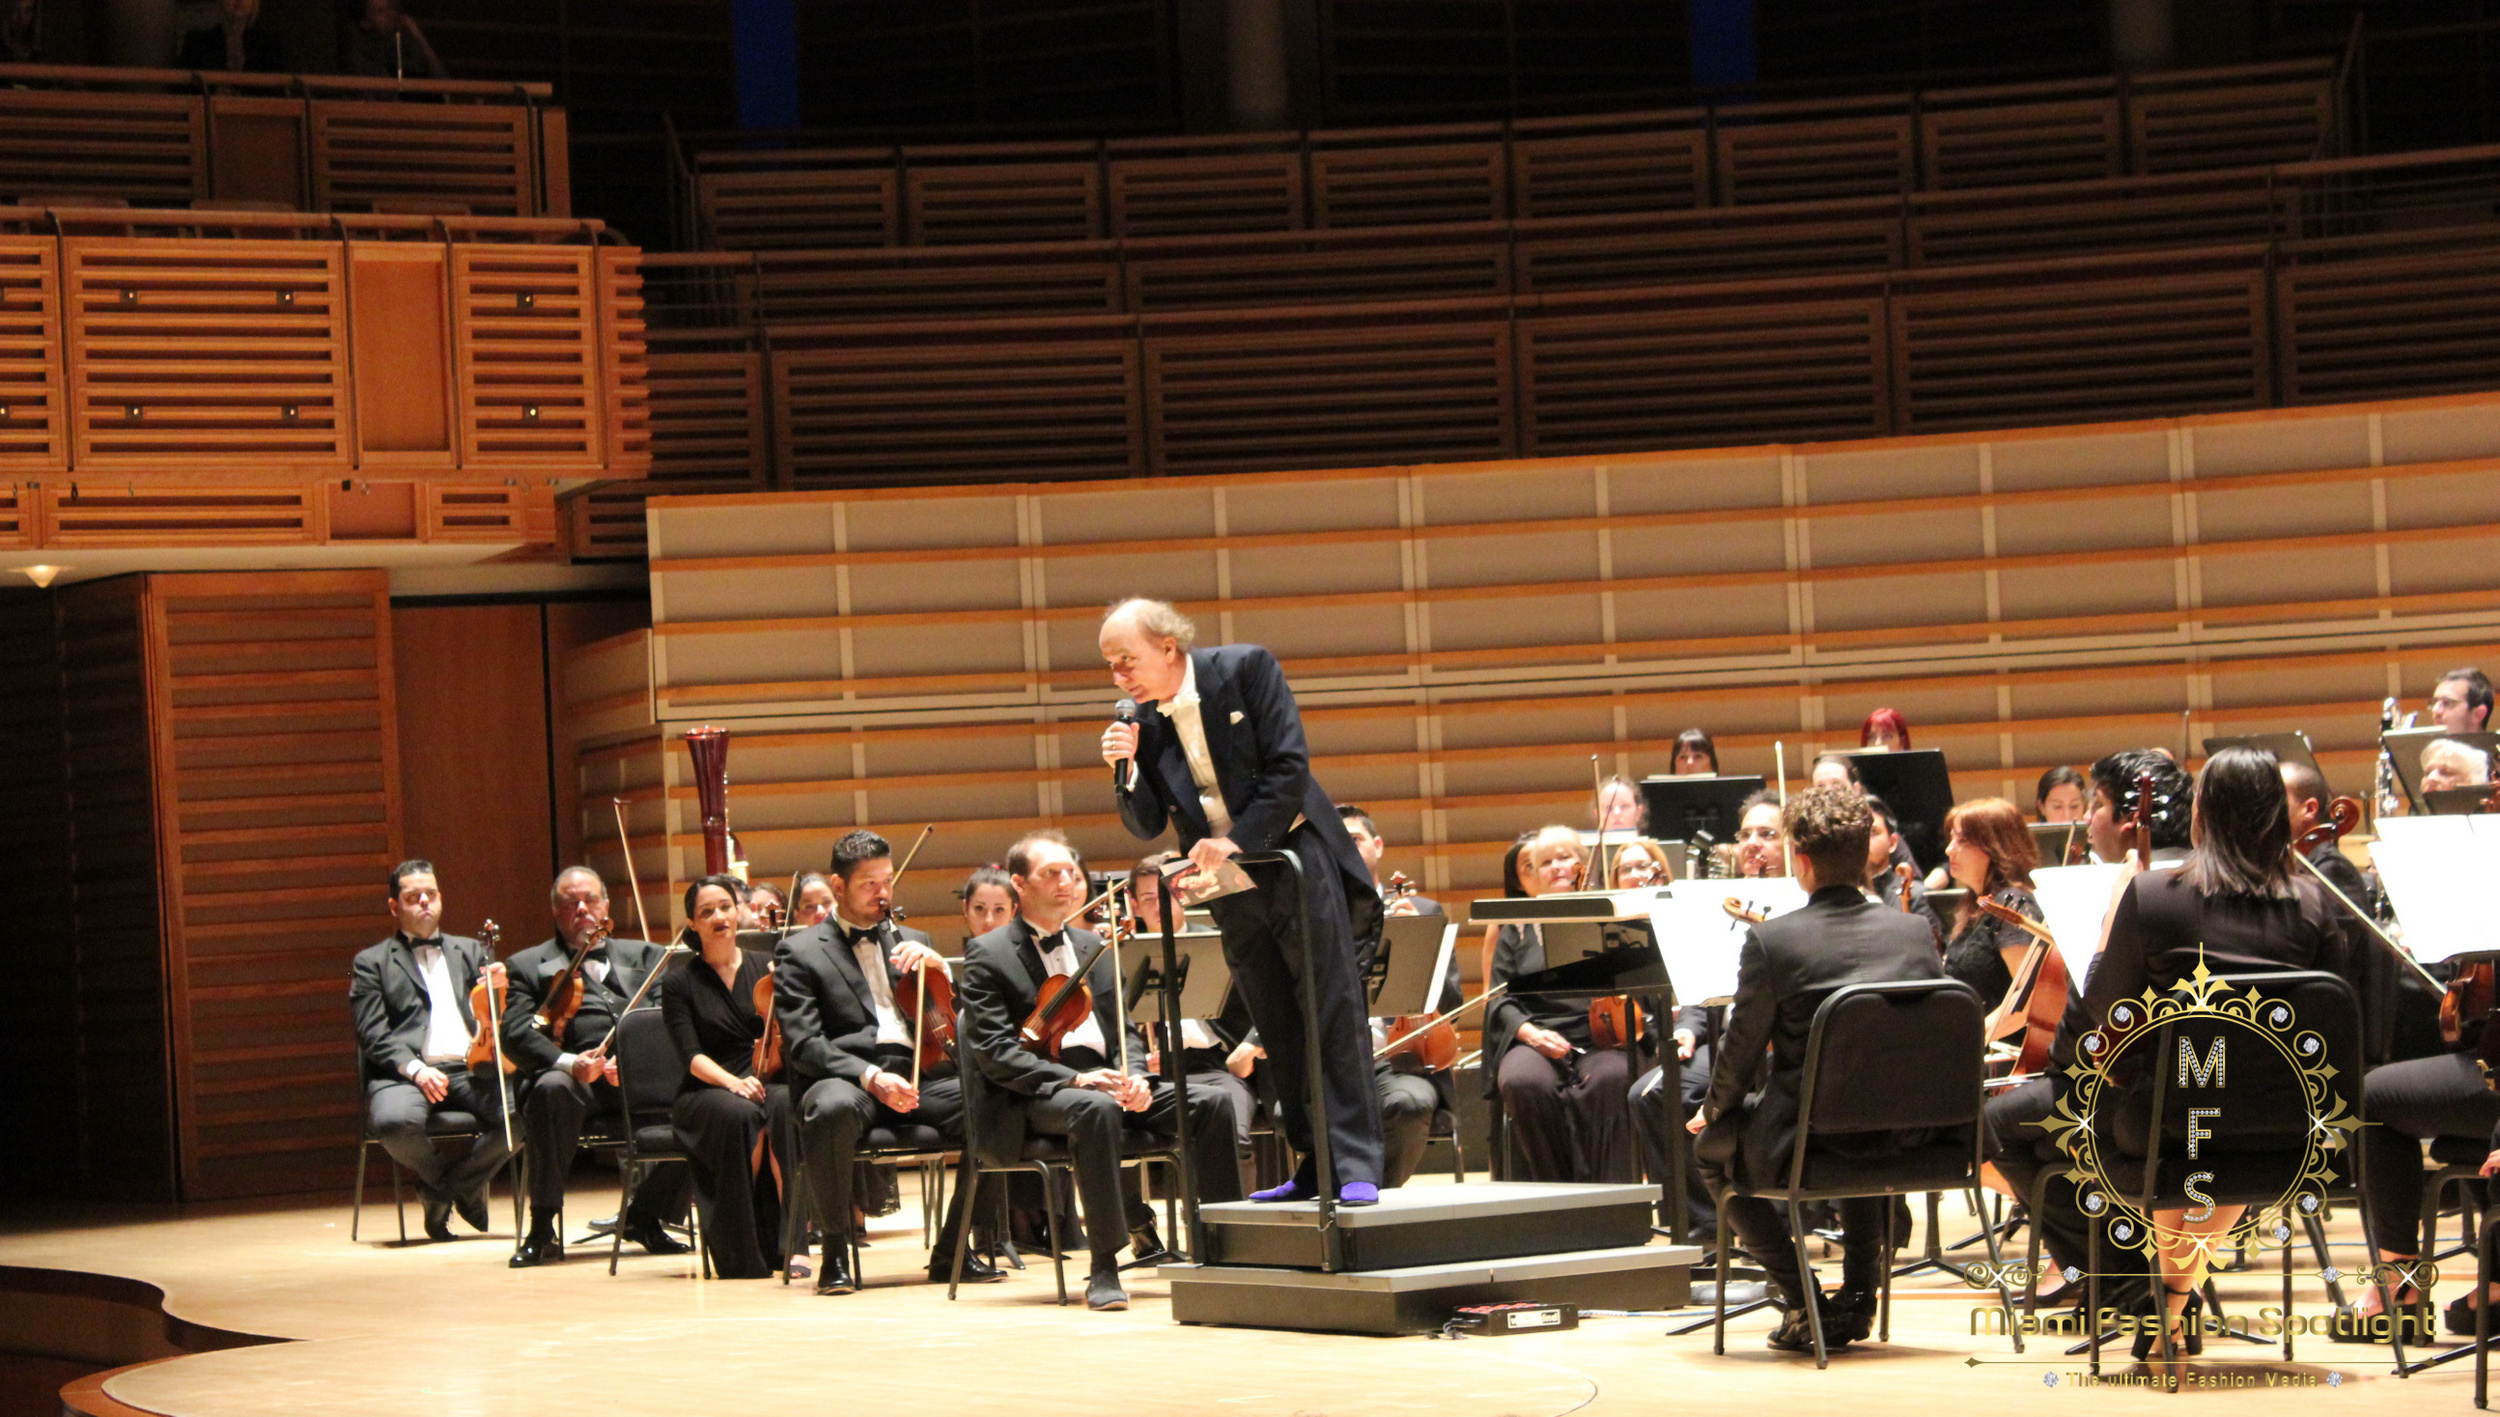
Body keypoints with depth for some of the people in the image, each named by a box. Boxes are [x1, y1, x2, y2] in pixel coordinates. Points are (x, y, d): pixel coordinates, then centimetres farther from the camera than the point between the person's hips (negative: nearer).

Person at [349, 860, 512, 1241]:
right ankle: (439, 1178, 0)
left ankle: (460, 1180, 0)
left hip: (471, 1070, 3)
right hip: (406, 1074, -3)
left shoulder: (470, 952, 25)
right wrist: (414, 1068, -16)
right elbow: (373, 1035, 1)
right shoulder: (372, 963, 14)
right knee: (396, 1123, -37)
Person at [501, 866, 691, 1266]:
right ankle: (543, 1229, -25)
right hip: (574, 1075, -2)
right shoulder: (528, 966, 18)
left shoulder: (644, 956, 25)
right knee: (552, 1089, -38)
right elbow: (516, 1034, 1)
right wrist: (569, 1063, -19)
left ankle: (647, 1215, -4)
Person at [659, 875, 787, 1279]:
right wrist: (731, 1081, -25)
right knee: (740, 1114, -37)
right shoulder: (679, 984, 5)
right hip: (705, 1096, -2)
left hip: (767, 1081, 2)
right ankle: (741, 1255, -26)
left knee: (786, 1106, -35)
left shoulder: (767, 969, 12)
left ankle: (785, 1241, -31)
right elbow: (691, 1057, -8)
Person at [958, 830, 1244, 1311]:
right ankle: (1104, 1269, -36)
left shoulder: (1093, 947, 21)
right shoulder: (987, 955, 1)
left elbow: (1124, 1031, 18)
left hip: (1104, 1079, 6)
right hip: (1036, 1097, -6)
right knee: (1097, 1108, -40)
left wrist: (1134, 1076, -6)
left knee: (1211, 1101, -17)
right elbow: (995, 1053, -10)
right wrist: (1074, 1079, -23)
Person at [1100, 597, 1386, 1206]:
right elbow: (1146, 825, 5)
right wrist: (1127, 768, -12)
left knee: (1333, 1013, -8)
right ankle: (1314, 1166, 11)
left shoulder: (1246, 669, -8)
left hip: (1296, 860, -5)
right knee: (1280, 1033, 6)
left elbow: (1289, 766, -13)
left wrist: (1238, 839, -20)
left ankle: (1356, 1165, -10)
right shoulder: (1141, 720, 4)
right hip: (1232, 890, 5)